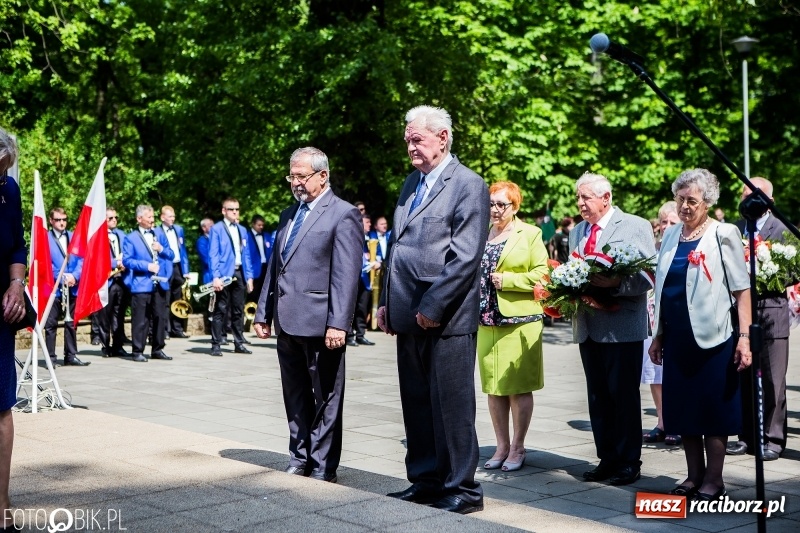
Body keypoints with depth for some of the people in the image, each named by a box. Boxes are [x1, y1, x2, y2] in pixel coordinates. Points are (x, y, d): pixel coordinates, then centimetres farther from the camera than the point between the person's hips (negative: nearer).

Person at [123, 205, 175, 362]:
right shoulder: (131, 238, 2)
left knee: (160, 318, 6)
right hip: (141, 284, -5)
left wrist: (162, 250, -5)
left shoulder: (160, 236, 17)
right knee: (140, 320, -4)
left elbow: (171, 255, 15)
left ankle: (157, 349, 16)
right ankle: (137, 351, 3)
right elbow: (126, 260, -7)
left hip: (160, 284, 5)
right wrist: (147, 266, -15)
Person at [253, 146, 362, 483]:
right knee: (295, 398, 14)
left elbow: (347, 275, -14)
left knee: (325, 400, 3)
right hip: (287, 323, 7)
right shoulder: (288, 215, 17)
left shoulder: (343, 215, -7)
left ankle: (323, 469, 12)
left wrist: (338, 323, -20)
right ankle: (300, 460, 24)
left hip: (320, 324, -7)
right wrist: (263, 313, 15)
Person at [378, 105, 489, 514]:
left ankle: (462, 489, 10)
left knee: (452, 405, 0)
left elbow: (466, 257, -16)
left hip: (445, 317, -8)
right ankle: (425, 481, 23)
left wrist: (432, 307, -17)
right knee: (416, 404, 12)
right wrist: (387, 302, 12)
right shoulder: (412, 182, 16)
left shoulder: (468, 185, -8)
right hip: (409, 314, 8)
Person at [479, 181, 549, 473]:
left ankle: (518, 448, 12)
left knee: (519, 387, 1)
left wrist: (506, 280, -14)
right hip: (487, 321, 5)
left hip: (519, 321, -4)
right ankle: (502, 446, 19)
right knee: (493, 387, 9)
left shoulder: (530, 234, 0)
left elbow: (541, 274, -7)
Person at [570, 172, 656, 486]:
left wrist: (615, 284, -23)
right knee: (598, 397, 10)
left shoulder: (636, 227, -3)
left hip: (622, 327, -6)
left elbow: (648, 276, -10)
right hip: (588, 327, 6)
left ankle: (629, 462, 8)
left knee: (624, 395, -1)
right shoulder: (576, 233, 18)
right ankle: (607, 459, 19)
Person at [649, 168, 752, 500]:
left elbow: (742, 289, -9)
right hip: (677, 338, 5)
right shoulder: (671, 235, 11)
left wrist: (745, 337, -15)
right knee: (683, 409, 9)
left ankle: (713, 481, 13)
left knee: (713, 410, 2)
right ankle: (694, 476, 21)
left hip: (712, 337, -5)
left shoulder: (723, 235, -5)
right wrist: (658, 335, 15)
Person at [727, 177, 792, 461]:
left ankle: (773, 439, 9)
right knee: (743, 378, 9)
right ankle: (747, 436, 18)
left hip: (771, 312, -4)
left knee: (773, 380, 0)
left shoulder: (782, 229, -1)